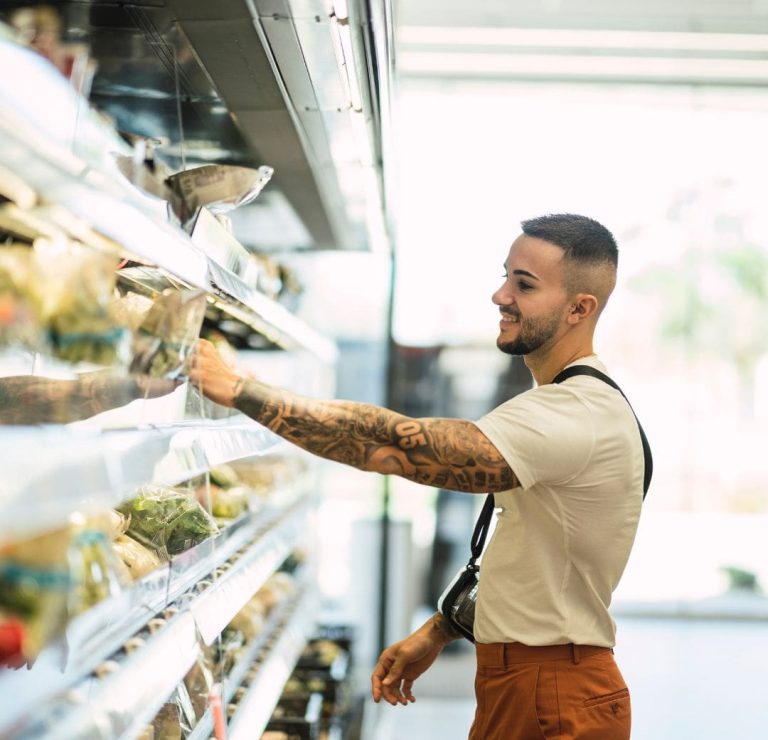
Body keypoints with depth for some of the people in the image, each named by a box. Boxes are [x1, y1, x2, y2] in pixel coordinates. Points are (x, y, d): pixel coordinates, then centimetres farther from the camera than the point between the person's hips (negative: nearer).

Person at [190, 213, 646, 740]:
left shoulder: (578, 415, -24)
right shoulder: (576, 403, 12)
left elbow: (392, 446, -31)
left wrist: (238, 389, -28)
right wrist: (435, 634, 13)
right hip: (517, 678, 10)